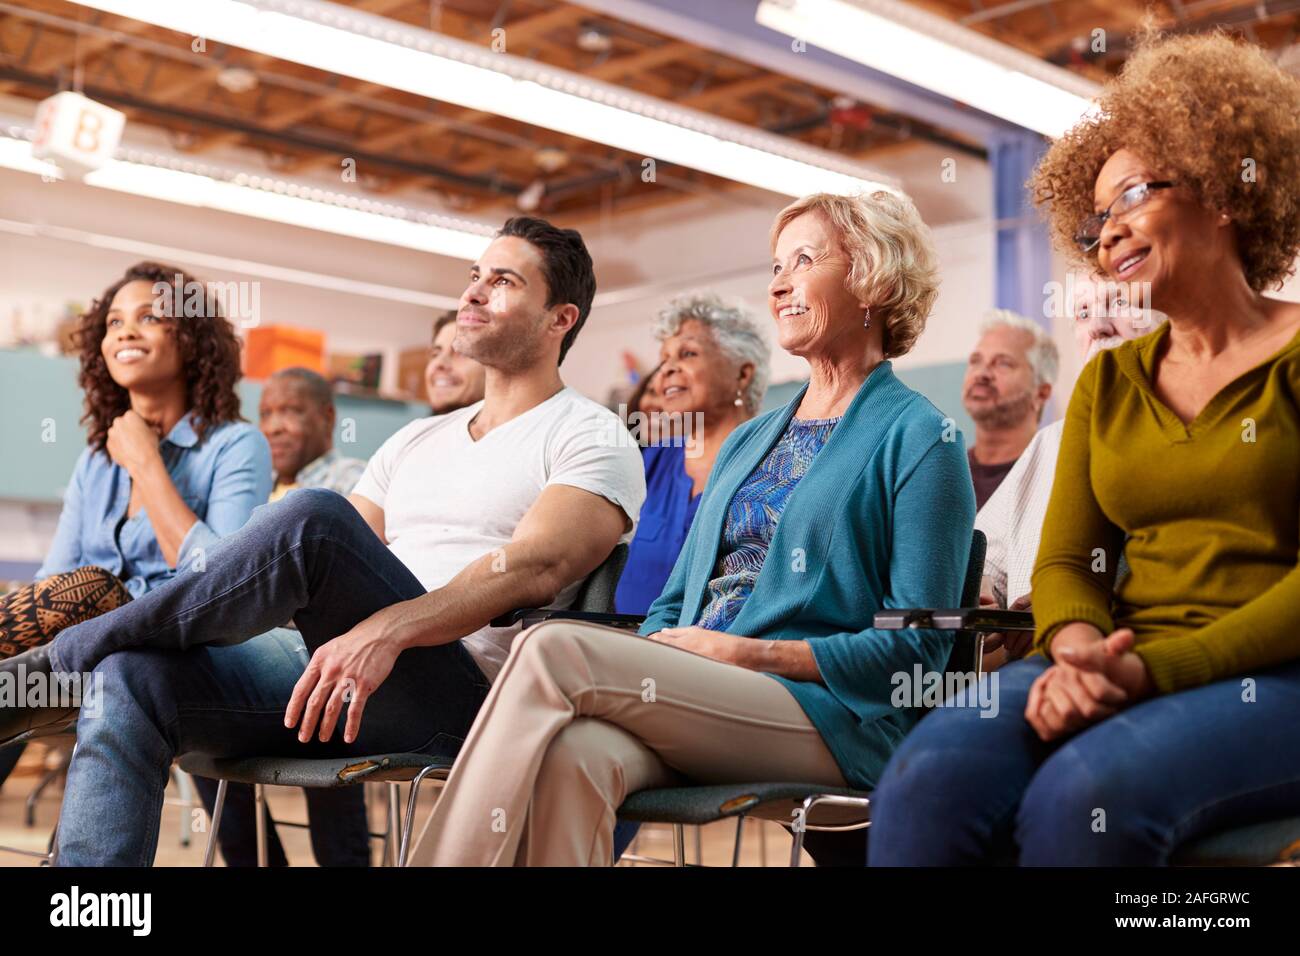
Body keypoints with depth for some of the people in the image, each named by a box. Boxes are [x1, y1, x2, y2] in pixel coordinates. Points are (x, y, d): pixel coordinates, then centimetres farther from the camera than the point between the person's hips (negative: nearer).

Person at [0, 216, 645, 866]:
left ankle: (52, 665, -14)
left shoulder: (590, 437, 5)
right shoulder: (417, 441, 27)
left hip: (459, 696, -6)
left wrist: (386, 630, -30)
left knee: (313, 519, -30)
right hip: (329, 663, 7)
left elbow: (536, 567, -14)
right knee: (130, 679, -20)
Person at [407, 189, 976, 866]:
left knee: (554, 648, -26)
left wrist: (748, 653, -10)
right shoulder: (748, 441, 26)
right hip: (689, 698, 5)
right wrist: (651, 655, -2)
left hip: (828, 717, -5)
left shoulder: (917, 437, 4)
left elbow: (918, 646, -4)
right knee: (573, 755, -32)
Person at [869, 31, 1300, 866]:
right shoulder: (1108, 382, 18)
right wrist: (1081, 648, -12)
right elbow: (1066, 558, 12)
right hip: (1118, 671, 4)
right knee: (930, 776, -27)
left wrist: (1153, 668, -17)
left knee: (1086, 793, -36)